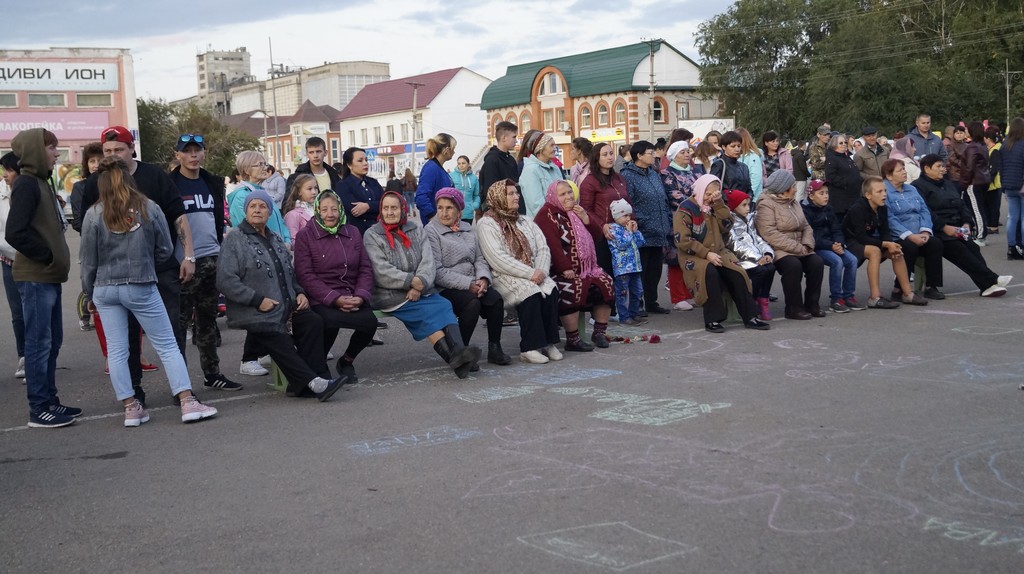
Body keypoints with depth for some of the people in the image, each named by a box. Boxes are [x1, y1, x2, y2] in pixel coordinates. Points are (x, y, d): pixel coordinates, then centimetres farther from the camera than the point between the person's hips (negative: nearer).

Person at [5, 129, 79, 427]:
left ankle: (49, 400, 21)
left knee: (52, 340, 13)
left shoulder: (41, 182, 16)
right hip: (35, 277, -9)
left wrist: (55, 259, 6)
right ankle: (39, 409, 0)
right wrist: (48, 256, -13)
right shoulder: (26, 184, -13)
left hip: (48, 276, 9)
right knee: (39, 342, -5)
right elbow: (15, 233, -21)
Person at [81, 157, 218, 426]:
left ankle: (130, 408, 10)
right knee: (167, 345, 3)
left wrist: (90, 294, 14)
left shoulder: (94, 214, -3)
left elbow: (88, 261, 1)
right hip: (141, 287, -1)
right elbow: (165, 250, 3)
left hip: (105, 289, 1)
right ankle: (188, 402, 0)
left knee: (116, 350, 8)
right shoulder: (149, 208, -3)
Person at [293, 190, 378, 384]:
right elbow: (305, 276, -6)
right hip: (321, 301, -4)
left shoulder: (353, 232, 17)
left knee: (370, 322, -26)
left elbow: (366, 269, 12)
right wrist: (336, 299, -16)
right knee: (330, 320, -37)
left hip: (353, 298, 4)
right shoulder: (305, 235, 3)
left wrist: (360, 296, -7)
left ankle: (347, 361, 5)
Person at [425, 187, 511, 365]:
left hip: (472, 285, 5)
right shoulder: (431, 231, -2)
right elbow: (437, 272, -12)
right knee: (473, 303, -33)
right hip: (446, 289, -5)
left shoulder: (467, 229, 19)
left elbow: (480, 258, 16)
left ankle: (495, 348, -11)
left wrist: (483, 279, -8)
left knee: (495, 299, -23)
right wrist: (468, 284, -18)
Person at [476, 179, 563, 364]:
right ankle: (529, 348, -27)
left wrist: (541, 271, -11)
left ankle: (548, 342, -18)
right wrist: (529, 273, -19)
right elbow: (497, 259, -14)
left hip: (533, 274, 6)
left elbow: (543, 249, 11)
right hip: (504, 277, -6)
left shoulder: (525, 222, 20)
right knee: (532, 294, -32)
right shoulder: (486, 224, -2)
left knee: (551, 290, -24)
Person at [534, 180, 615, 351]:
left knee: (605, 284, -10)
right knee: (572, 289, -33)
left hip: (585, 269, 8)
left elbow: (597, 232, 15)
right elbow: (553, 245, -19)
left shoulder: (575, 212, 19)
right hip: (559, 271, -8)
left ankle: (600, 332, 0)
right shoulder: (547, 215, -7)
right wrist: (566, 269, -27)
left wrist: (585, 218, -4)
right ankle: (573, 340, -24)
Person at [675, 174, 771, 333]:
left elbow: (727, 225, 0)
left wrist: (719, 203, -10)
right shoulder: (686, 208, -6)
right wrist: (706, 254, -21)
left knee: (737, 274, -21)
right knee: (710, 273, -35)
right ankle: (712, 320, -27)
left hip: (717, 252, 6)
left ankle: (750, 317, -13)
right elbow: (682, 239, -15)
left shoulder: (714, 206, 14)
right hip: (694, 255, -5)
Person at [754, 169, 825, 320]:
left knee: (817, 262, -17)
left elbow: (806, 227, 16)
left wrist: (806, 245, -6)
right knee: (793, 265, -32)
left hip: (799, 249, 7)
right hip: (779, 251, -7)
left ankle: (812, 303, -5)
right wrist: (798, 248, -20)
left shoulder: (794, 203, 19)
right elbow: (770, 235, -19)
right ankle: (794, 308, -19)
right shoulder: (766, 205, -8)